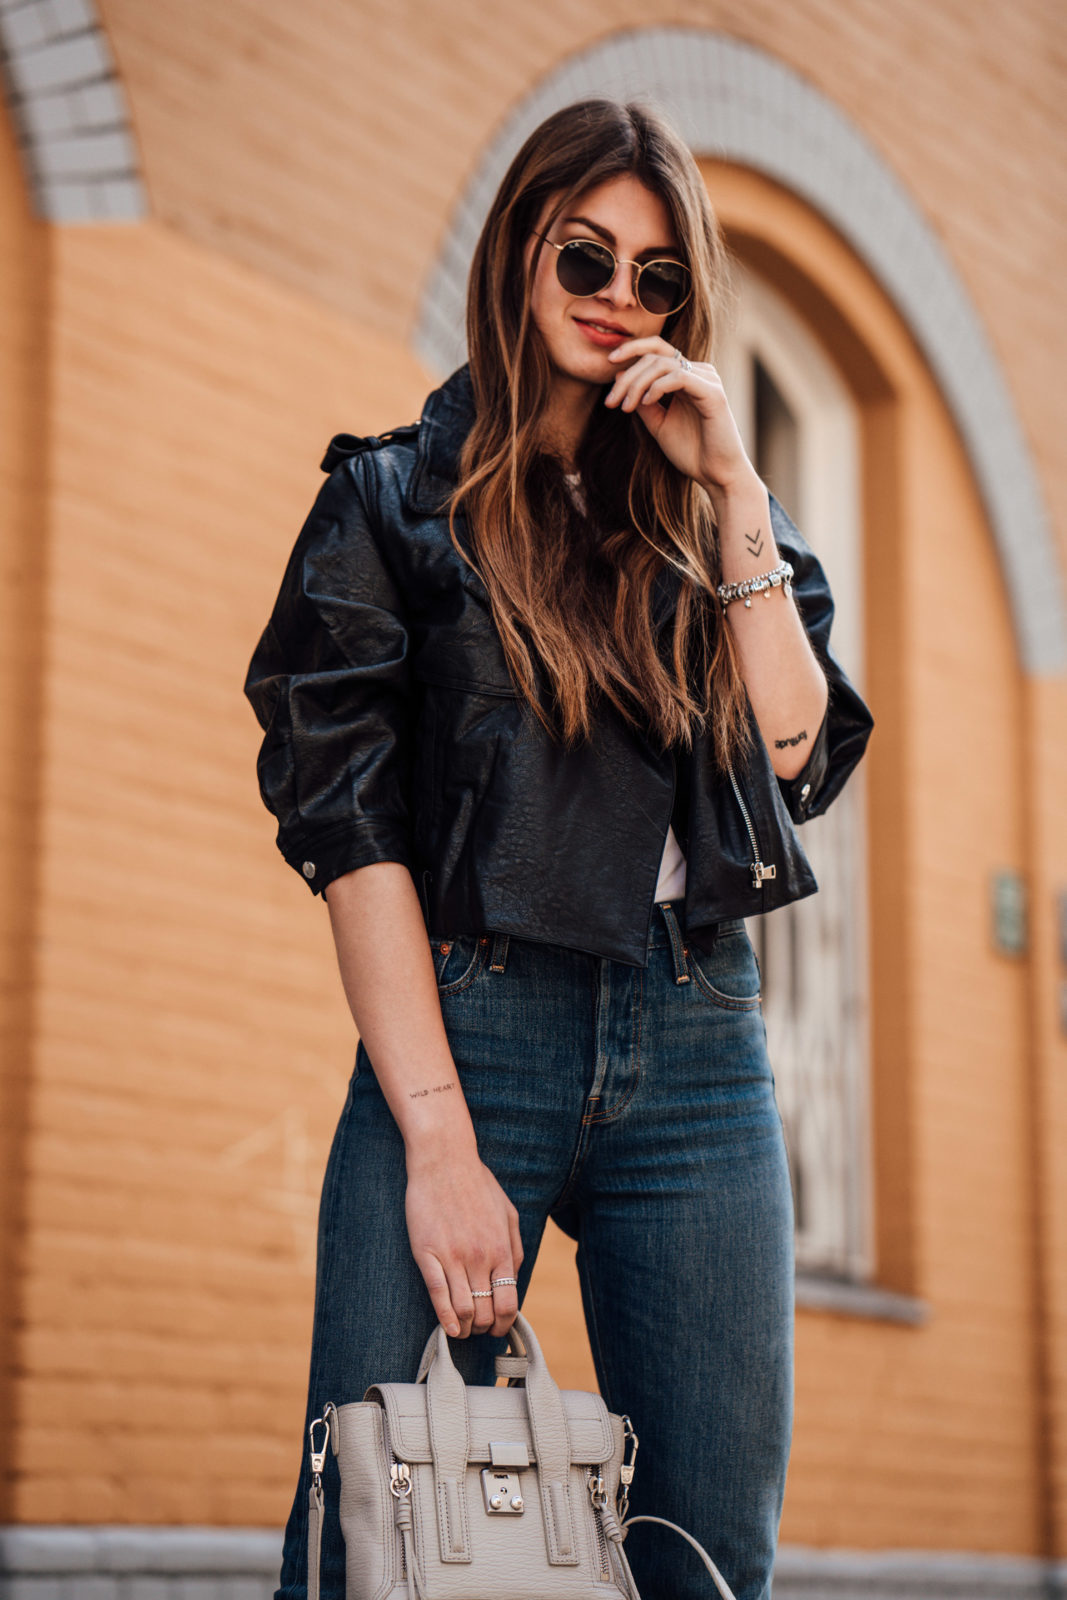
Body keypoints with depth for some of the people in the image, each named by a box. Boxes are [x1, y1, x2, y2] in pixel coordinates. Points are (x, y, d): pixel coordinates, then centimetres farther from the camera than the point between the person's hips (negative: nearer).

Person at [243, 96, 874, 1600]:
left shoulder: (722, 513, 18)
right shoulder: (397, 499, 7)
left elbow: (795, 754, 3)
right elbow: (351, 825, -3)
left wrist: (727, 489, -1)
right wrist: (441, 1138, -13)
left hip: (699, 1044, 3)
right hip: (471, 1026, -3)